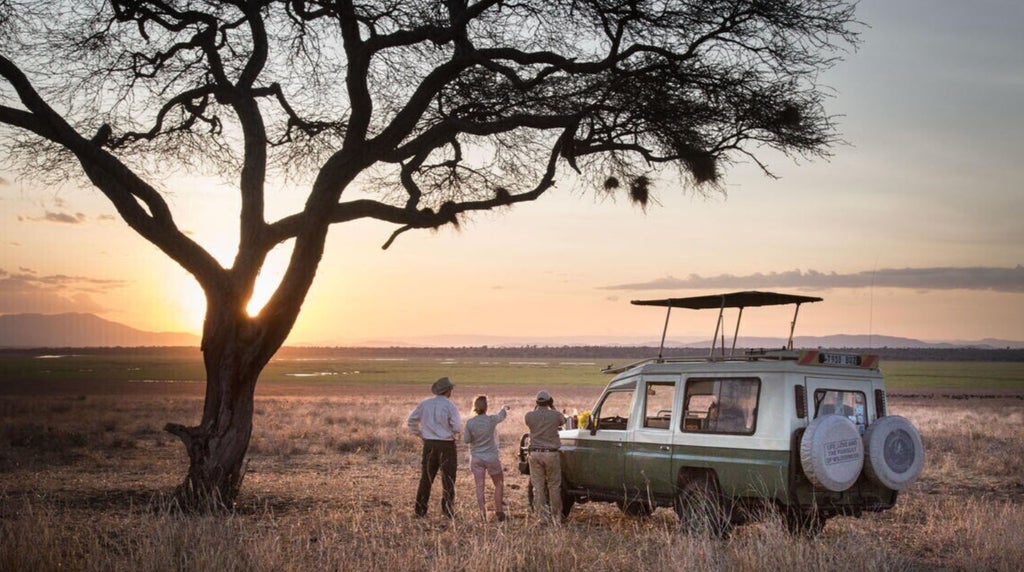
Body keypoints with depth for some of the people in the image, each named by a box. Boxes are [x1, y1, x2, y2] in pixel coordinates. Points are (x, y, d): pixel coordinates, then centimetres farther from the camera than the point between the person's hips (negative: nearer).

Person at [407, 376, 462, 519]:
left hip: (429, 444, 4)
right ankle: (448, 510, 5)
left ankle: (420, 510, 12)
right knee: (448, 479, 4)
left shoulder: (425, 404, 4)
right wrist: (455, 436, 8)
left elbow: (411, 420, 9)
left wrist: (420, 435, 17)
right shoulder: (450, 406, -10)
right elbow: (457, 427, -13)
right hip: (446, 445, -4)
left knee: (426, 478, 11)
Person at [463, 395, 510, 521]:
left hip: (476, 458, 1)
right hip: (491, 457, -1)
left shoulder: (470, 423, -10)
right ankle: (499, 512, 15)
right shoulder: (492, 420, -12)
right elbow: (502, 415, 9)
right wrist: (504, 408, 31)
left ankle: (483, 514, 2)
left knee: (479, 487, 6)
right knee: (499, 484, 15)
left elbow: (467, 439, -4)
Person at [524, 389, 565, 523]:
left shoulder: (529, 416, -2)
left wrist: (536, 408, 19)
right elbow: (563, 421, 17)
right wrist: (553, 407, 20)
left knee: (538, 486, 6)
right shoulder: (555, 415, -5)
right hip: (551, 453, -1)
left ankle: (542, 515, 3)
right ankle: (556, 515, 17)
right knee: (554, 486, 10)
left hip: (535, 454, 1)